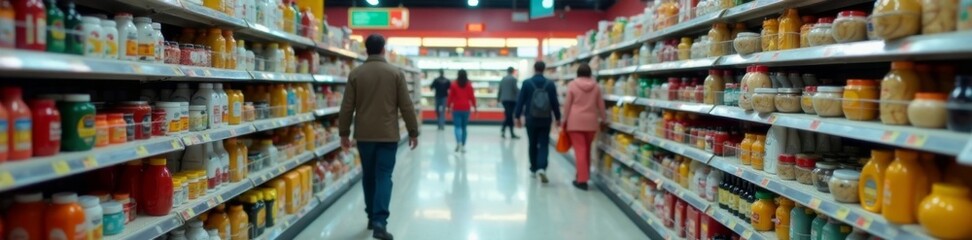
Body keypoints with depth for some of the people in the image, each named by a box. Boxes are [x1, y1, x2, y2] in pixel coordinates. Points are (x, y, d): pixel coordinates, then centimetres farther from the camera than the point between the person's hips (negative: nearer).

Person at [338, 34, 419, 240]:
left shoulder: (355, 74, 1)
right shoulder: (395, 73, -3)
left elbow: (347, 107, 2)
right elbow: (406, 106, -3)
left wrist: (344, 132, 11)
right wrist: (413, 132, 4)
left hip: (364, 135, 2)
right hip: (388, 134, -2)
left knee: (369, 176, 15)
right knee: (383, 177, -2)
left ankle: (372, 217, 25)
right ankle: (379, 221, -13)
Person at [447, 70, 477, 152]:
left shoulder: (454, 85, -3)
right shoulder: (469, 85, 1)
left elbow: (451, 96, -2)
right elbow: (472, 96, 1)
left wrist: (449, 106, 7)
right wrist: (474, 106, 10)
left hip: (457, 108, -2)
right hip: (466, 108, 2)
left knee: (457, 126, -2)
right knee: (464, 127, 10)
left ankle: (458, 142, -25)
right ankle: (463, 146, 12)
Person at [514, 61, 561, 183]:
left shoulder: (527, 83, -3)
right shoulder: (550, 84, -1)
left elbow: (520, 101, -2)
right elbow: (555, 102, 2)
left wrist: (517, 116, 5)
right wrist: (558, 118, 11)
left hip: (531, 119, 0)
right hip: (546, 119, 0)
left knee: (532, 144, 14)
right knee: (544, 145, 0)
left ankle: (534, 168, 23)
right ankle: (541, 168, -18)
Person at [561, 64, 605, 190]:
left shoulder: (572, 85, -2)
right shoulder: (595, 86, 5)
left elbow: (567, 104, -2)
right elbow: (600, 104, 10)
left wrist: (565, 120, 7)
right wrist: (603, 118, 23)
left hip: (575, 121, -3)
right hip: (591, 122, 3)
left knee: (580, 150, -3)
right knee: (587, 149, 16)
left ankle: (582, 180, -4)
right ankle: (584, 175, 26)